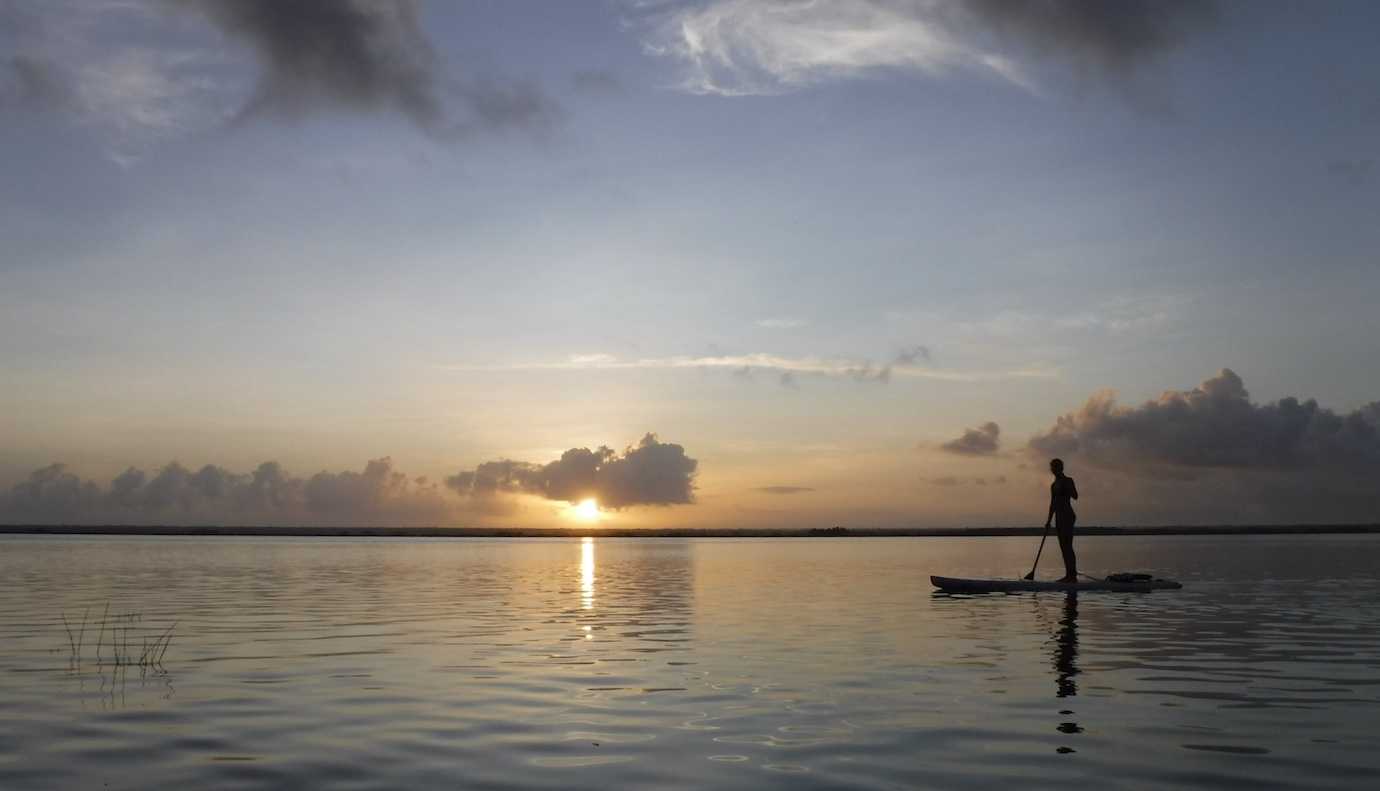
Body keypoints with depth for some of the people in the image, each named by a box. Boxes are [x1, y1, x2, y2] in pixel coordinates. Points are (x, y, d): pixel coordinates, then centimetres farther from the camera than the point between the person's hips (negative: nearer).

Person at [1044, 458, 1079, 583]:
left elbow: (1075, 496, -18)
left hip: (1067, 515, -8)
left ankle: (1073, 575, -15)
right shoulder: (1053, 485, 18)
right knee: (1063, 546, 6)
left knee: (1067, 546, -13)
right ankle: (1069, 575, 8)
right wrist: (1049, 521, 22)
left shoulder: (1068, 480, -4)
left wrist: (1066, 485, -26)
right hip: (1058, 517, 8)